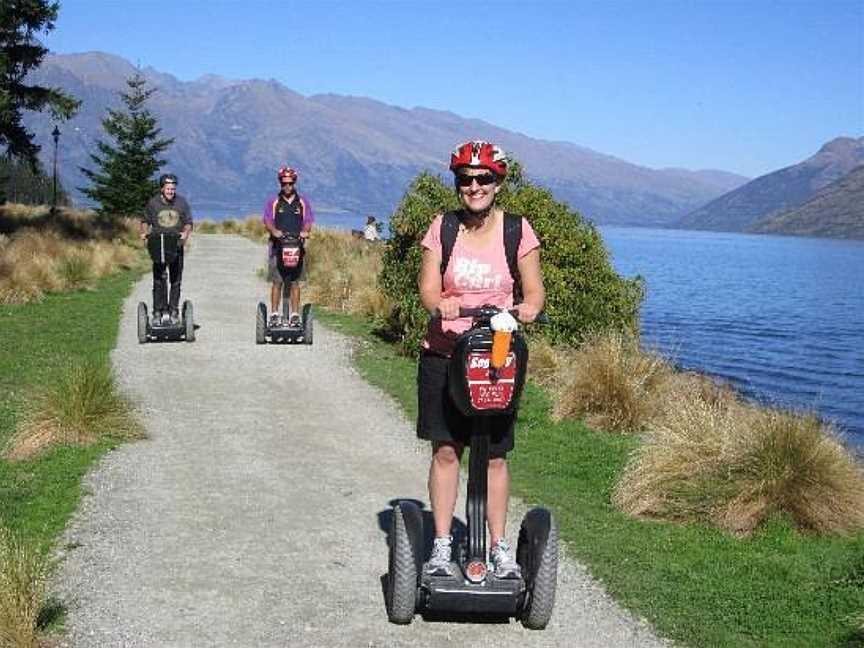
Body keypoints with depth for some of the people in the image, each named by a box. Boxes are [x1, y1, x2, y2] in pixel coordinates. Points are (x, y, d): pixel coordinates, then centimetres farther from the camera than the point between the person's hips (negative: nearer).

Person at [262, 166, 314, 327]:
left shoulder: (302, 202, 11)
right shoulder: (273, 202, 8)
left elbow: (308, 222, 4)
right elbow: (267, 221, -2)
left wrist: (305, 231, -19)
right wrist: (274, 231, -23)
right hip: (277, 246, -1)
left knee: (295, 282, 2)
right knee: (277, 282, -3)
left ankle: (295, 315, 5)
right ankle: (274, 314, 1)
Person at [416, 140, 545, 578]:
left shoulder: (518, 230, -1)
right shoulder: (442, 227, 1)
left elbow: (534, 290, 0)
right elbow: (428, 288, -4)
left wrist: (528, 308, -23)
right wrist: (440, 304, -27)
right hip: (444, 354, 0)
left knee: (495, 456, 4)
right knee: (445, 451, 1)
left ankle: (500, 548, 16)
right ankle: (441, 546, 10)